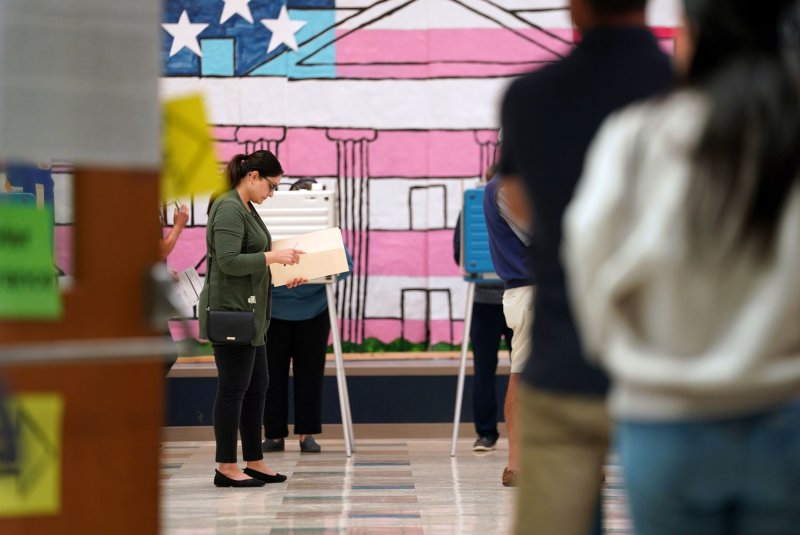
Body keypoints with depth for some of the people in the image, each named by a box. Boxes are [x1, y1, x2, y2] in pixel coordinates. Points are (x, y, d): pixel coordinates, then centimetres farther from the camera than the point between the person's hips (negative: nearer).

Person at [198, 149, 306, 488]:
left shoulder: (246, 209, 15)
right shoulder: (228, 209, -15)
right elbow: (229, 262, -24)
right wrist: (273, 256, -22)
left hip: (249, 313, 10)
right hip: (231, 310, -10)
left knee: (256, 387, 13)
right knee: (233, 388, -5)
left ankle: (254, 462, 19)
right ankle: (227, 468, 1)